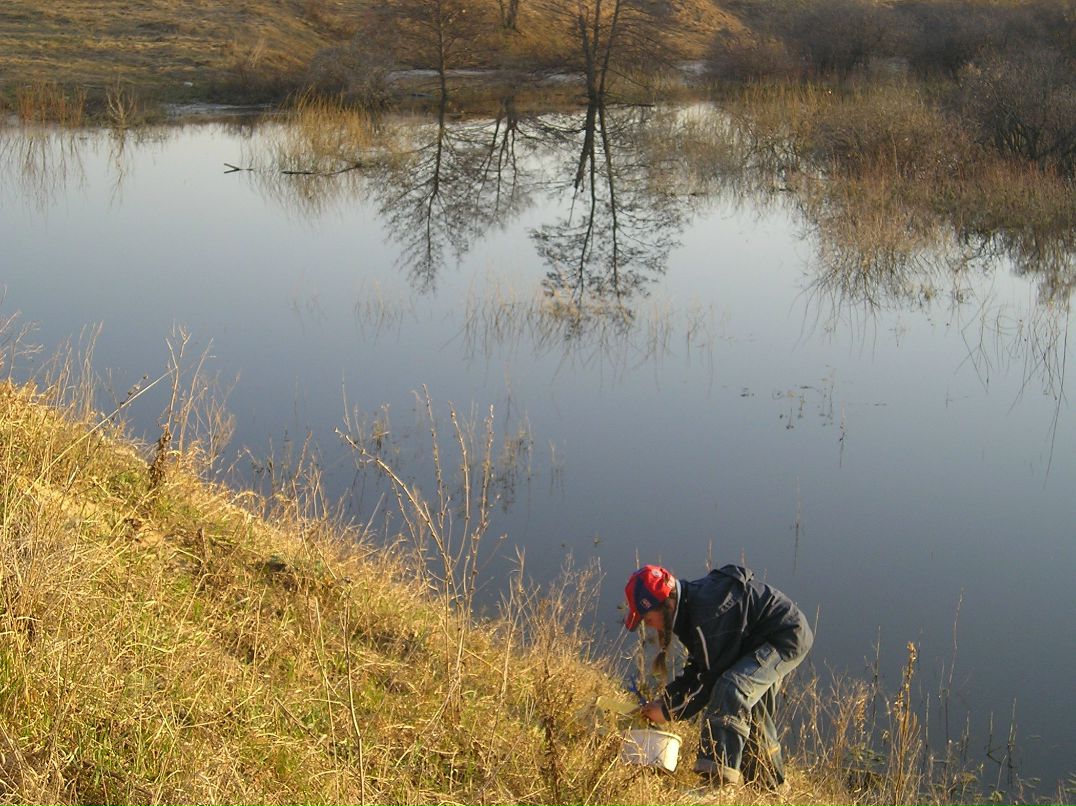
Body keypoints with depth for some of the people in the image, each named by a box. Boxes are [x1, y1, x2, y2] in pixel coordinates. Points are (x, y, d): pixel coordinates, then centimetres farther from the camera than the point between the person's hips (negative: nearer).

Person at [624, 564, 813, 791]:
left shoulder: (710, 612, -31)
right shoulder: (692, 604, 1)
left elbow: (712, 678, -25)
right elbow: (696, 670, 10)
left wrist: (669, 711, -18)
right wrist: (665, 698, -1)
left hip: (789, 636, -11)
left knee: (730, 689, -30)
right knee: (751, 714, 22)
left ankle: (720, 778, -36)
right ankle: (773, 785, 41)